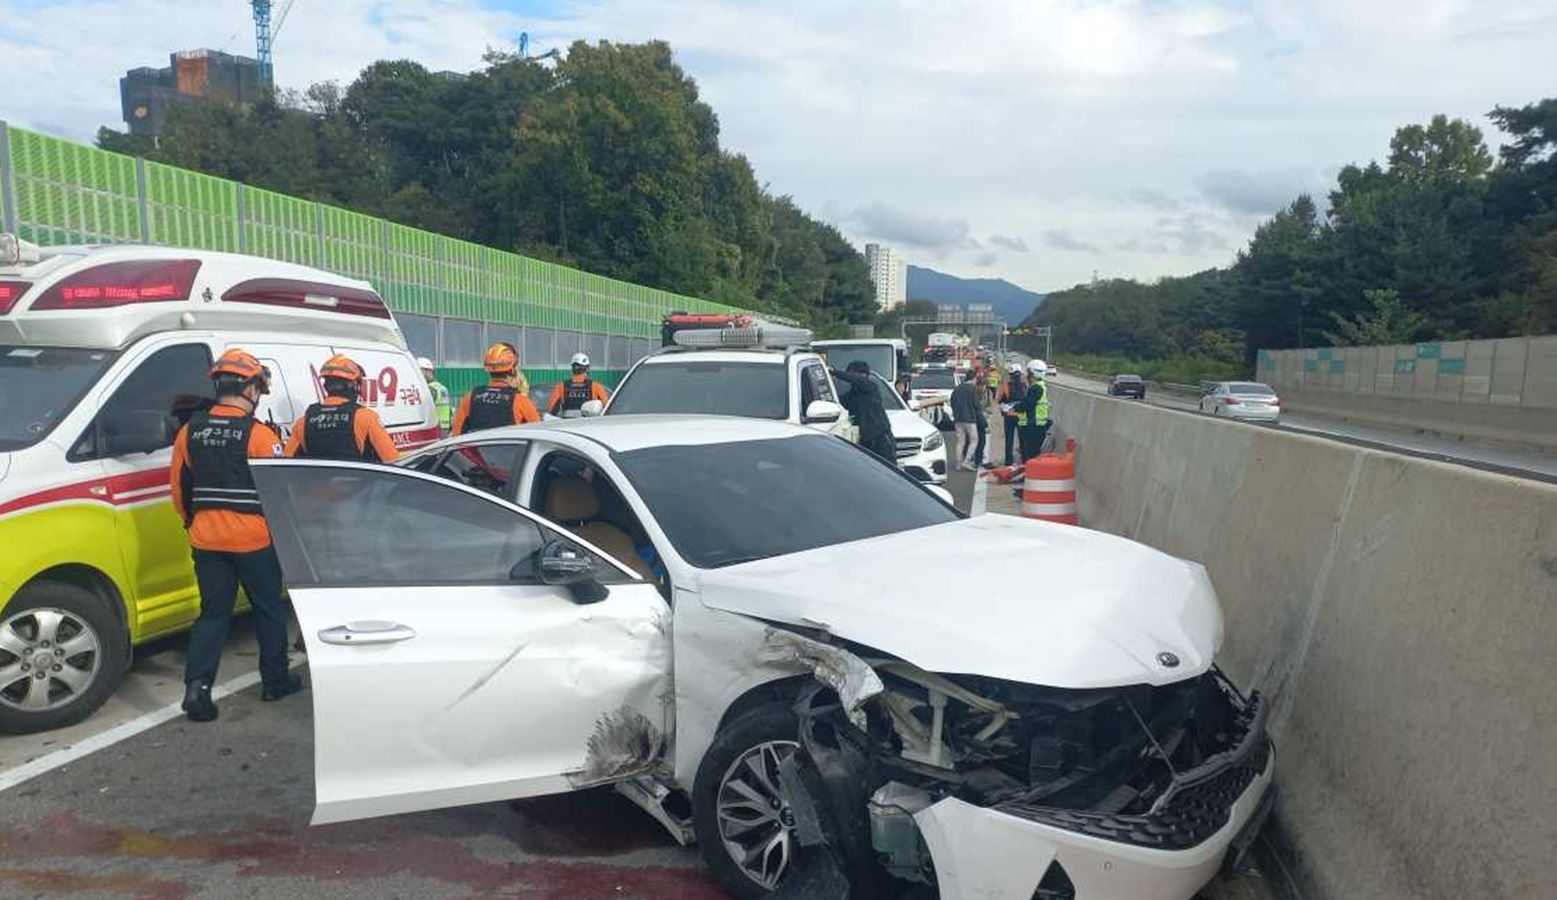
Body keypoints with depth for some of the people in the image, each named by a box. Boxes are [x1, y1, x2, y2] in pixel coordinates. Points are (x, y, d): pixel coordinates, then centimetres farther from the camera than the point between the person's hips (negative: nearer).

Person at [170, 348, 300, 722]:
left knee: (213, 612, 13)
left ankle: (197, 685, 1)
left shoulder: (190, 431, 4)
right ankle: (275, 681, 22)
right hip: (254, 539, -4)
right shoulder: (259, 434, -13)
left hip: (206, 538, 5)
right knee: (269, 609, 12)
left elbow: (179, 486, 12)